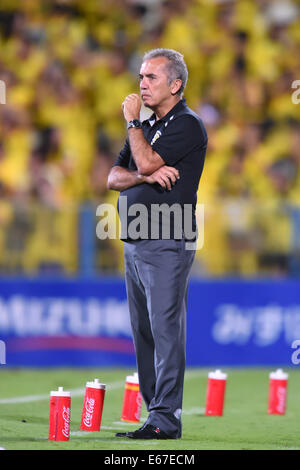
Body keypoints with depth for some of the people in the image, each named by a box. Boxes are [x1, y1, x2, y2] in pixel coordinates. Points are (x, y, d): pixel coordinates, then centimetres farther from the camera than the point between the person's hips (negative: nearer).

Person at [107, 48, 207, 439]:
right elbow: (114, 177, 12)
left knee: (166, 330, -11)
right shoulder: (147, 126, 19)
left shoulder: (188, 125, -8)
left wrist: (132, 120, -7)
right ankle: (155, 413, 16)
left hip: (167, 245, -9)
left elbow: (147, 162, -20)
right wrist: (146, 176, -8)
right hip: (134, 245, 9)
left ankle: (166, 419, -12)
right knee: (144, 332, 10)